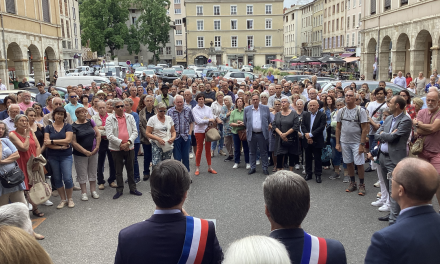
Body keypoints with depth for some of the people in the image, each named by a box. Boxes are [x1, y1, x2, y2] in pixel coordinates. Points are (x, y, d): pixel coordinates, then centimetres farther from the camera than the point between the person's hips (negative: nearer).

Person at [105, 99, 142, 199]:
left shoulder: (130, 117, 6)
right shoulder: (110, 119, -3)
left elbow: (135, 132, 2)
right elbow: (109, 135, -10)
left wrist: (128, 142, -12)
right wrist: (120, 144, -16)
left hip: (129, 148, 2)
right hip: (116, 149, -2)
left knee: (130, 169, 11)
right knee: (118, 171, 8)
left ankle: (133, 189, 23)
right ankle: (119, 190, 19)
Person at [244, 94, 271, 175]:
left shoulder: (265, 108, 2)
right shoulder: (247, 109, 4)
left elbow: (269, 120, 9)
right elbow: (245, 121, 14)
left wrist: (265, 128, 10)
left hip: (262, 134, -1)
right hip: (251, 134, 1)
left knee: (264, 152, 5)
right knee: (252, 152, 9)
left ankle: (265, 168, 14)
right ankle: (252, 168, 19)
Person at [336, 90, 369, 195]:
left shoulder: (360, 111, -6)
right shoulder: (341, 111, 5)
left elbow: (365, 129, -9)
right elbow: (338, 128, 9)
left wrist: (362, 144, -14)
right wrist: (337, 143, 4)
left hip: (357, 142, -3)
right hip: (344, 142, 4)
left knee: (359, 164, -1)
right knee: (349, 163, 11)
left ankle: (361, 185, 13)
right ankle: (352, 183, 25)